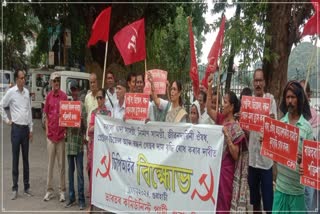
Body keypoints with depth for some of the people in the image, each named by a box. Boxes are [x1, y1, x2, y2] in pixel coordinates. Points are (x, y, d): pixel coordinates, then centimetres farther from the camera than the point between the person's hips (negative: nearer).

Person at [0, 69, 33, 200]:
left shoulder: (27, 92, 8)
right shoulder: (11, 92, -6)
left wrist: (31, 129, 10)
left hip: (26, 128, 4)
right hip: (16, 128, -4)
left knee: (26, 158, 10)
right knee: (15, 159, 2)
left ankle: (27, 187, 19)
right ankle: (15, 188, 12)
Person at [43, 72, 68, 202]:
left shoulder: (64, 96, -3)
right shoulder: (48, 96, 5)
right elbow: (46, 115, 11)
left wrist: (66, 131, -8)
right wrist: (47, 130, 4)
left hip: (61, 133, -2)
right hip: (50, 133, 2)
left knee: (61, 163, 5)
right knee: (50, 163, 10)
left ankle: (62, 191, 14)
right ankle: (49, 190, 20)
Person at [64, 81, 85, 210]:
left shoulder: (82, 106, -3)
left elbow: (85, 124, -5)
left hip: (79, 142, -5)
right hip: (69, 141, 5)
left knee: (79, 171, -1)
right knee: (70, 171, 11)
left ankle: (81, 199, 6)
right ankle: (71, 197, 22)